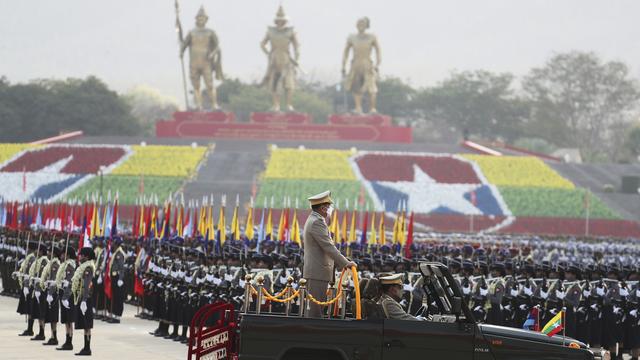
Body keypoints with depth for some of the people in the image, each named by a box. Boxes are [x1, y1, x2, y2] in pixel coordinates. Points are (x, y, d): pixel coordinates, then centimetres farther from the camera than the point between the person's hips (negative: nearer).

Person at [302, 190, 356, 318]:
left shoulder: (313, 220, 19)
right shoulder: (317, 222, -16)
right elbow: (328, 247, -21)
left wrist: (342, 264, 21)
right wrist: (345, 263, -19)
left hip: (313, 272, 11)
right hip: (318, 272, -11)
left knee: (313, 308, 12)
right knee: (316, 308, -10)